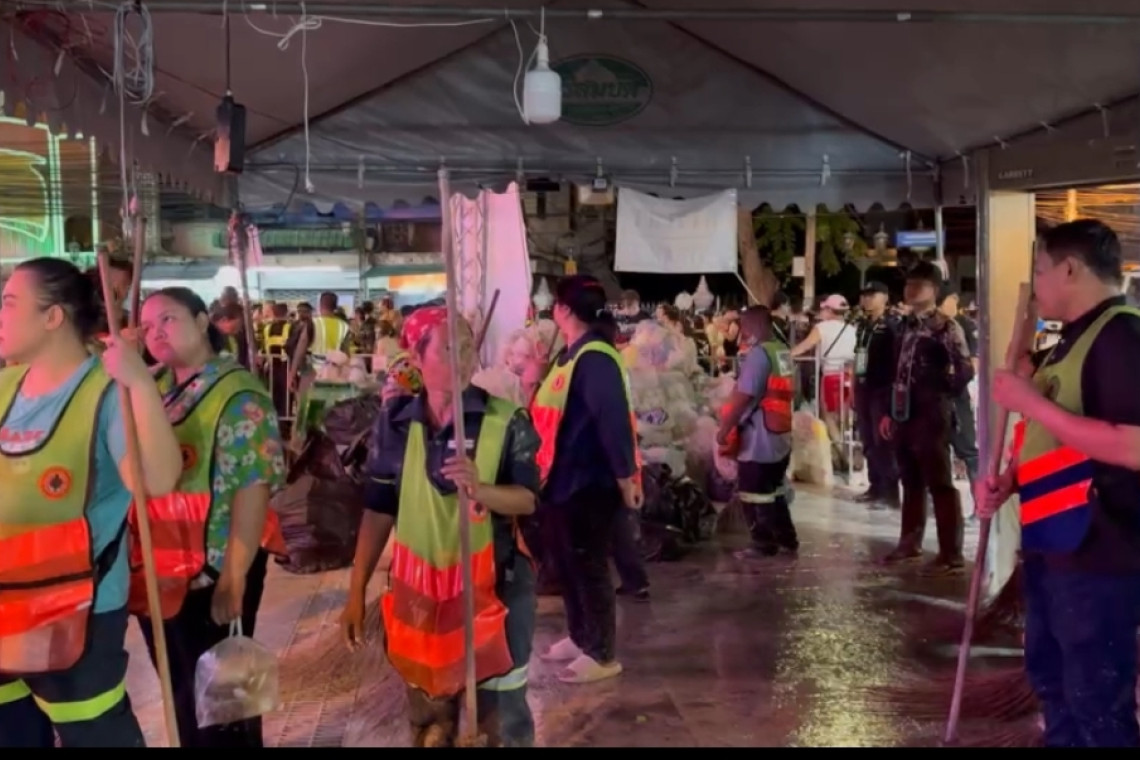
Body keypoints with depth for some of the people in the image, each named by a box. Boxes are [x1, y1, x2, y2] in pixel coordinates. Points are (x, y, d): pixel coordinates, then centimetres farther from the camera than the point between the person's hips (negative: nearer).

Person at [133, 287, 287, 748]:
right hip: (157, 570, 7)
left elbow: (253, 488, -20)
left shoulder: (238, 395, -14)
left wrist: (234, 579, -22)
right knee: (179, 689, 21)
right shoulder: (152, 387, 6)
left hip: (213, 570, -6)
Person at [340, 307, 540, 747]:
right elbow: (379, 509, 3)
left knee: (502, 711, 4)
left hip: (493, 584, -3)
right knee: (428, 717, 16)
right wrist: (357, 591, 3)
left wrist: (480, 489, -28)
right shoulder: (395, 422, -1)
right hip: (418, 588, 3)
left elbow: (528, 499, -8)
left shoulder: (505, 420, -9)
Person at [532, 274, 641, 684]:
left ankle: (603, 654, 14)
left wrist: (626, 478, -26)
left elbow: (613, 420, -25)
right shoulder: (571, 355, 11)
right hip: (565, 477, 10)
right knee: (566, 562, 19)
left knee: (588, 566, 1)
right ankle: (580, 638, 35)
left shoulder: (594, 358, -20)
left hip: (589, 480, -10)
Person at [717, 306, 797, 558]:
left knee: (752, 494, 2)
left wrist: (724, 429, -14)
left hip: (758, 438, -9)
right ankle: (786, 539, 26)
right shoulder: (783, 351, 11)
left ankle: (764, 543, 8)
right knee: (773, 491, 19)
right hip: (781, 436, 9)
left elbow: (743, 396, -21)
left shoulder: (758, 353, -17)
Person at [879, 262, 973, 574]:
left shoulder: (946, 327, -8)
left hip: (931, 417, -8)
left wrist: (942, 394, -9)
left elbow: (965, 371, -15)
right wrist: (890, 412, 15)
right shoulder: (907, 326, 14)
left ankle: (951, 555, 1)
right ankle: (910, 543, 29)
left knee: (940, 485, -4)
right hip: (905, 415, 8)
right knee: (911, 483, 17)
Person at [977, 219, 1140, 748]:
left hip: (1097, 556, -10)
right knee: (1051, 679, 22)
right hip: (1051, 545, 10)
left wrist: (1032, 402, -23)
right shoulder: (1075, 340, 15)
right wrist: (1007, 482, 6)